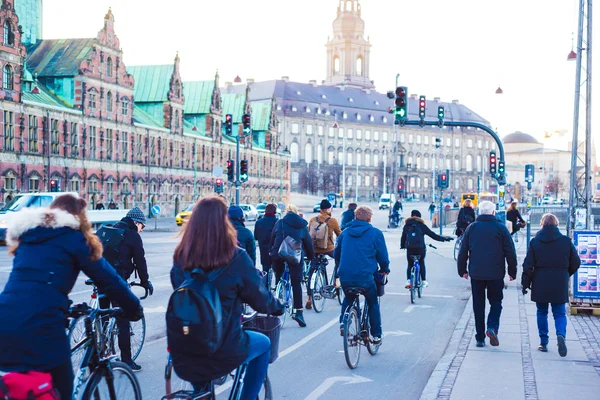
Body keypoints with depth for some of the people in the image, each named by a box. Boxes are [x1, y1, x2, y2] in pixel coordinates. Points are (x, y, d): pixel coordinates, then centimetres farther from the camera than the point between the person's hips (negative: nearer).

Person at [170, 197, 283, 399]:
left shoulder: (180, 258, -3)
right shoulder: (236, 258, -15)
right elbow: (261, 300, -4)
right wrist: (278, 307, 20)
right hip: (223, 352, -4)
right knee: (264, 344, 26)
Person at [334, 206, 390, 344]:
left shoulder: (345, 233, 11)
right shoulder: (375, 233, 0)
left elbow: (336, 254, 18)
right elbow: (383, 256, 3)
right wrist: (384, 269, 23)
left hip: (345, 277, 3)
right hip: (365, 277, -3)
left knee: (348, 299, 32)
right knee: (373, 304, 20)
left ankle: (343, 323, 10)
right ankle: (376, 336, 21)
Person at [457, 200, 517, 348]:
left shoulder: (471, 228, 4)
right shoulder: (500, 228, -2)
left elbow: (463, 251, 6)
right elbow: (510, 252, -1)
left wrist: (462, 270, 15)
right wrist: (512, 272, 8)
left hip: (476, 274, 2)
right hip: (496, 274, -1)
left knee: (478, 305, 8)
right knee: (496, 302, 12)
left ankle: (480, 338, 8)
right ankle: (492, 327, -12)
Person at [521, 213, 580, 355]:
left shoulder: (535, 242, -2)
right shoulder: (566, 241, -2)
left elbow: (528, 265, -4)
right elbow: (575, 263, 4)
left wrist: (525, 283, 5)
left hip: (540, 284, 0)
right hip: (560, 285, 0)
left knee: (542, 313, 14)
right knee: (559, 313, 7)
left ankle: (543, 342, 14)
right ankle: (561, 334, -21)